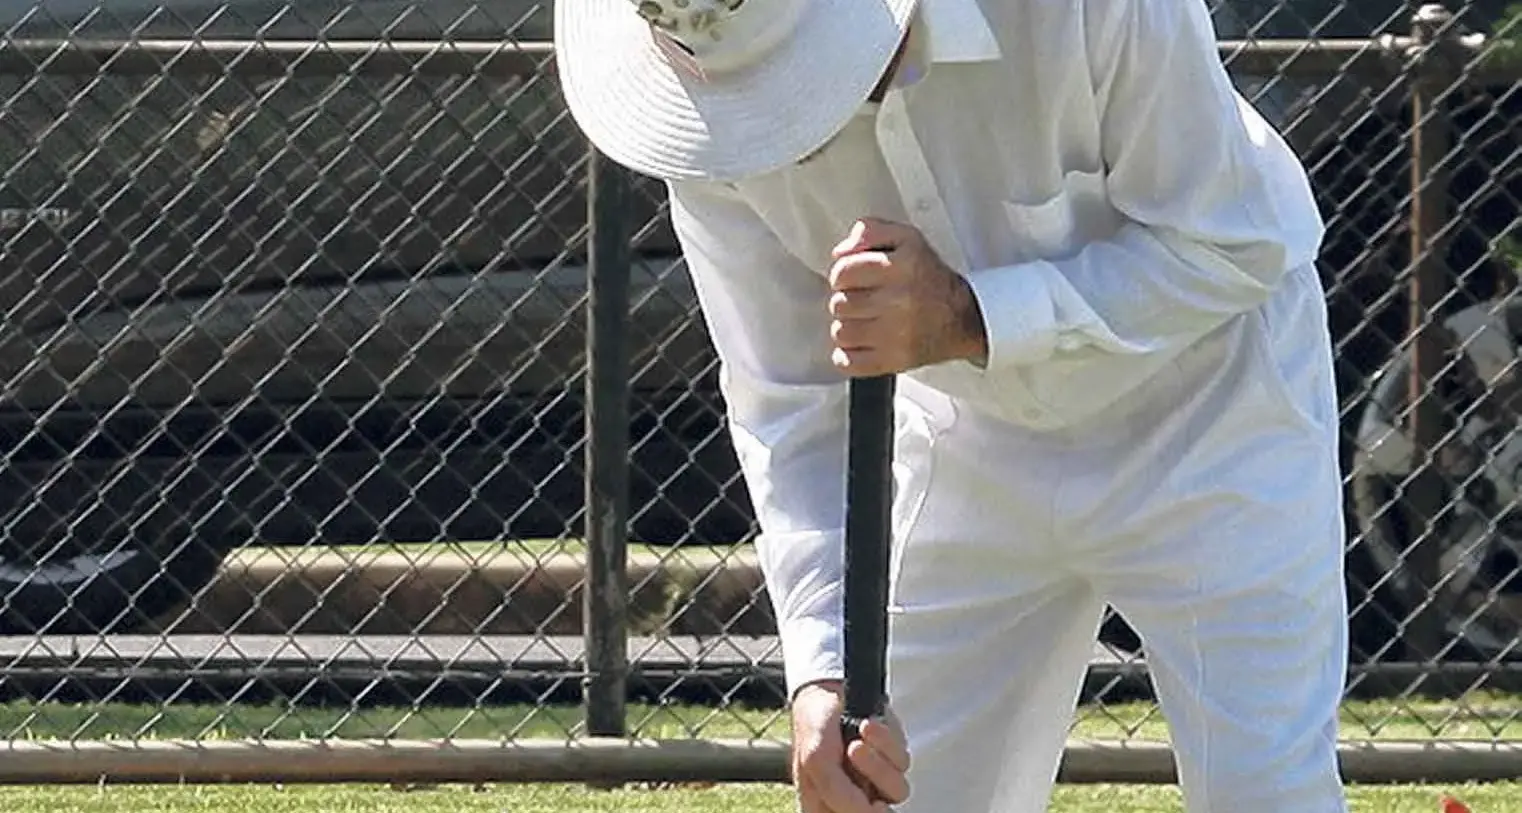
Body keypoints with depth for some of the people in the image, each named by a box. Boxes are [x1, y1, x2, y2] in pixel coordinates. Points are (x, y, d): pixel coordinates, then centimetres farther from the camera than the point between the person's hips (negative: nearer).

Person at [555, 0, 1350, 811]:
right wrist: (821, 673, -26)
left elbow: (1229, 247, -24)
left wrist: (971, 320, -36)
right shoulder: (713, 107, -21)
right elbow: (786, 405, -14)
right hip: (974, 450, 4)